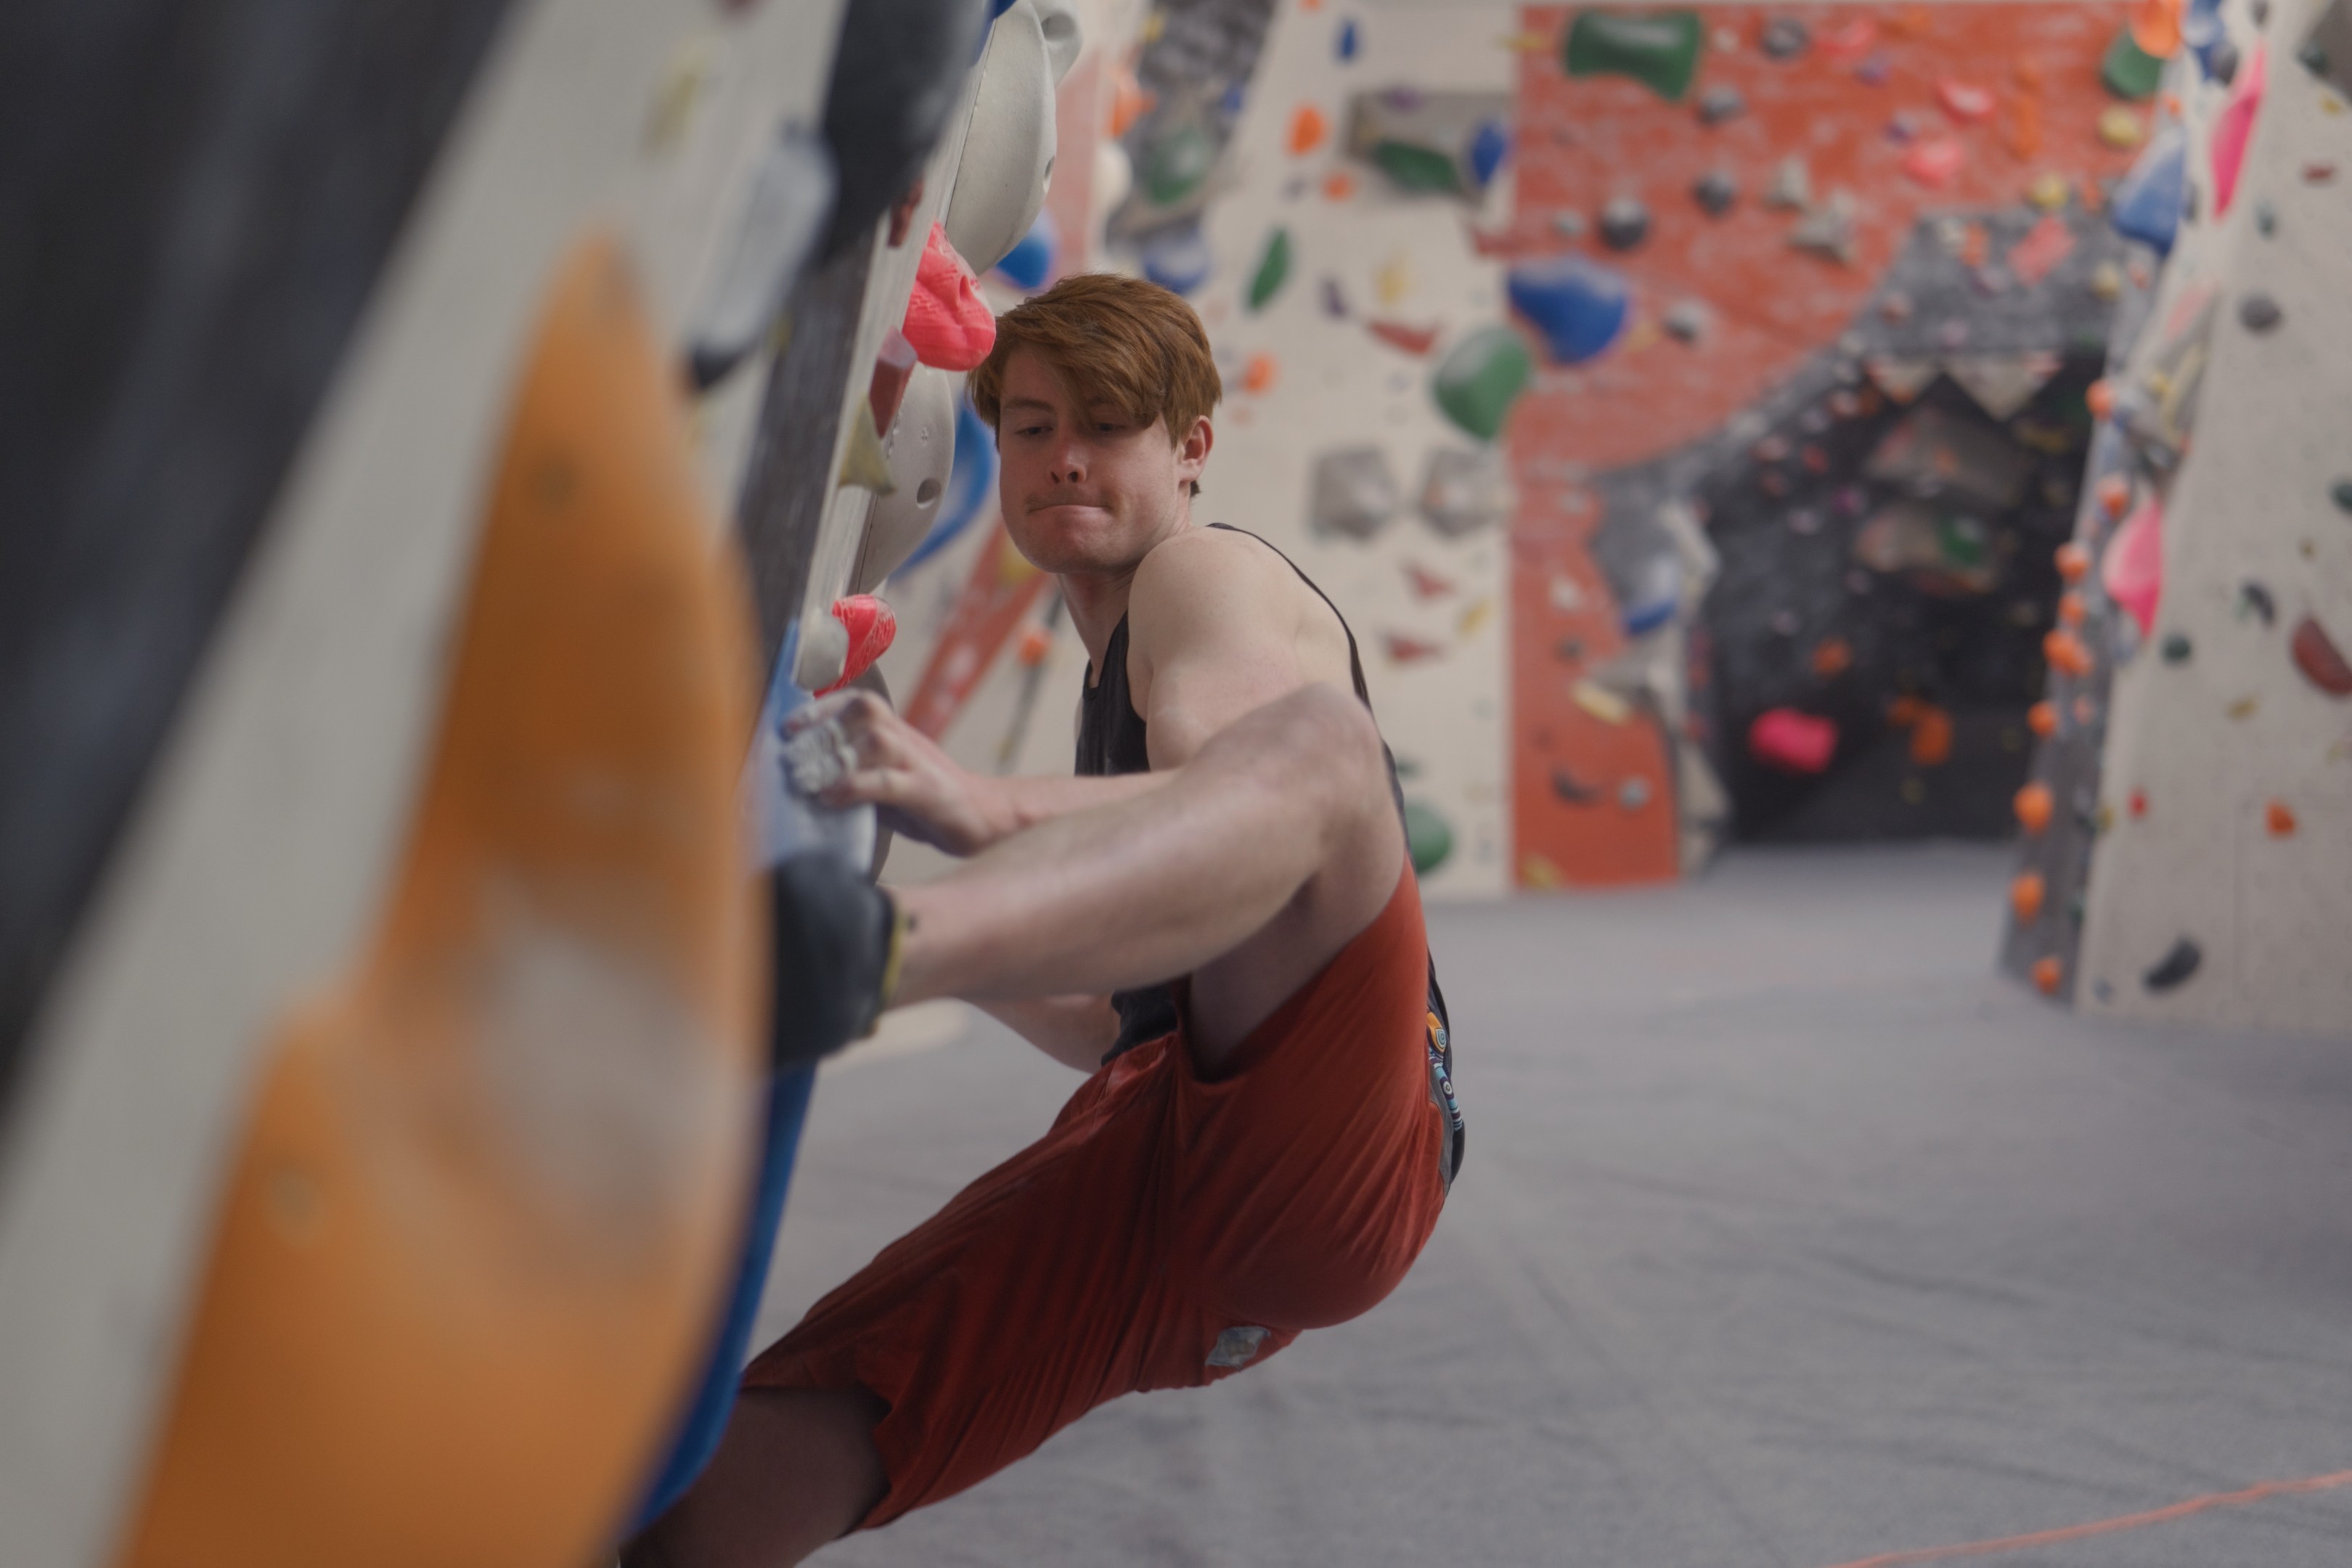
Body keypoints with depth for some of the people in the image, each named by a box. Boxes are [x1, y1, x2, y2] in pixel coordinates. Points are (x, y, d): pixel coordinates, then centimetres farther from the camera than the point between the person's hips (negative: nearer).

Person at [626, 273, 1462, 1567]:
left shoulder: (1213, 576, 8)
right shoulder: (1113, 679, 33)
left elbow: (1236, 798, -19)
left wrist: (984, 807, -38)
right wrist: (983, 967, 19)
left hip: (1331, 1149, -7)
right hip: (1140, 1174, 7)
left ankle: (863, 949, -63)